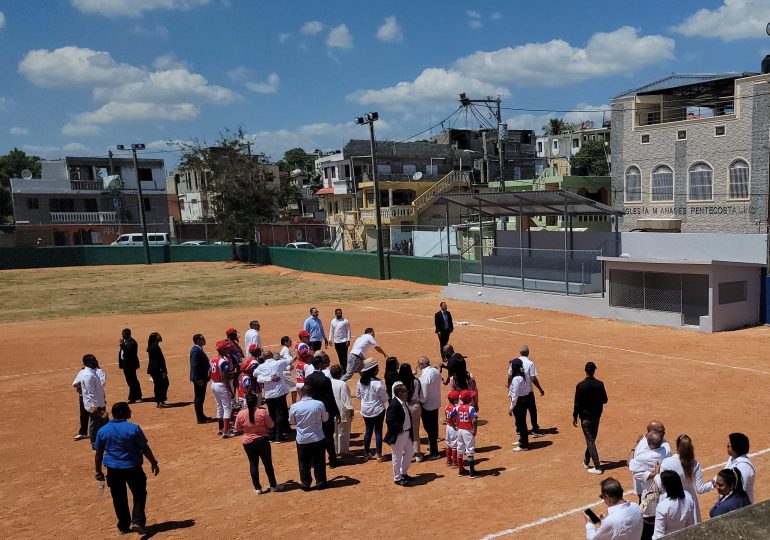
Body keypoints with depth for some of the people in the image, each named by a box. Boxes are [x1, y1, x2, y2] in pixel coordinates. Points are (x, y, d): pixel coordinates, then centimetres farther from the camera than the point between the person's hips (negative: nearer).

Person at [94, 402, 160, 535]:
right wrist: (153, 463, 3)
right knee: (139, 495, 12)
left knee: (119, 499, 14)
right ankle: (137, 521, 1)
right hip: (133, 468, -3)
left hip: (113, 469, 3)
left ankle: (124, 526, 22)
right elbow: (145, 448, -8)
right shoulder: (134, 428, -12)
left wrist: (99, 471, 14)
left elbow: (99, 453, 4)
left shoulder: (102, 431, -2)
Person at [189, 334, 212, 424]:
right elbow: (194, 366, -24)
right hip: (199, 379, -10)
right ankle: (200, 418, 4)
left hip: (202, 378, 10)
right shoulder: (195, 351, -19)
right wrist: (198, 379, -24)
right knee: (199, 398, -2)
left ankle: (201, 416, 26)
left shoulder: (199, 349, 12)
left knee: (200, 397, 17)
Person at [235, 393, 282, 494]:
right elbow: (271, 425, -6)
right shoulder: (262, 412, -15)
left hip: (248, 442, 1)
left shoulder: (241, 414, -11)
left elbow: (237, 428, 2)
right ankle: (273, 486, 21)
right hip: (262, 440, -1)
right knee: (268, 463, 11)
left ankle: (257, 488, 16)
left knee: (253, 464, 12)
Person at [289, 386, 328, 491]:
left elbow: (292, 421, 2)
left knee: (304, 463, 15)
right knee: (319, 462, 15)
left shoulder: (294, 407, -14)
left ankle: (305, 484, 24)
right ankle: (320, 483, 25)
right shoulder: (319, 404, -15)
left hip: (302, 440, 0)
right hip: (318, 438, 0)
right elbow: (325, 418, 1)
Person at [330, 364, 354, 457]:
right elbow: (346, 399, -18)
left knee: (333, 431, 17)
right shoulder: (342, 384, -20)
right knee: (343, 432, 8)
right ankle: (343, 451, 15)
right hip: (342, 412, -5)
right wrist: (350, 410, -9)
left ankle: (335, 450, 25)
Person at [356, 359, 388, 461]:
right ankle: (379, 455, 13)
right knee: (378, 431, 8)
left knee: (368, 431, 18)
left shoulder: (360, 382, -9)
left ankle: (366, 453, 25)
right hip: (377, 410, -4)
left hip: (365, 410, 5)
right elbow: (385, 399, -15)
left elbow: (358, 395, 5)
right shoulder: (378, 383, -24)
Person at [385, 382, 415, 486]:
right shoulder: (394, 404, -24)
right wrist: (400, 428, -25)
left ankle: (403, 473, 38)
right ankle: (397, 478, 20)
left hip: (406, 433, 10)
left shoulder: (403, 402, 5)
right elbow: (389, 420, -27)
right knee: (397, 457, 5)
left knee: (410, 452, 21)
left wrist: (409, 430, 9)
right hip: (398, 435, -10)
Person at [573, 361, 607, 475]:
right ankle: (586, 461, 35)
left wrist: (574, 417, -1)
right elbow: (604, 400, 2)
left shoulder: (580, 386, -17)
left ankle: (597, 467, -3)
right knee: (591, 439, 20)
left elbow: (577, 403, -13)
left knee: (590, 442, 0)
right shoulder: (599, 384, -7)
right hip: (597, 416, 5)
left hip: (586, 417, -4)